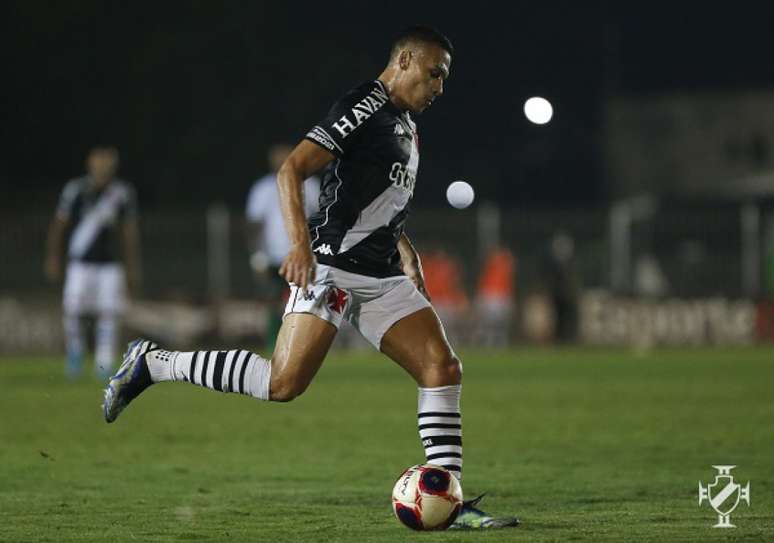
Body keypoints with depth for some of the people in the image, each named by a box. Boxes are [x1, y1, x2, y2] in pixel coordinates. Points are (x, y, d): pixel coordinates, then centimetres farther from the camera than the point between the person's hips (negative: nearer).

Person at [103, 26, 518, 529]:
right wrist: (300, 243, -27)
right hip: (333, 267, -9)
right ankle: (153, 363, -4)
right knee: (284, 384, -18)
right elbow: (292, 171, -17)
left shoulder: (407, 127, 22)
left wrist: (408, 256, 26)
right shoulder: (365, 107, -8)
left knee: (443, 367, -4)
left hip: (382, 276, 9)